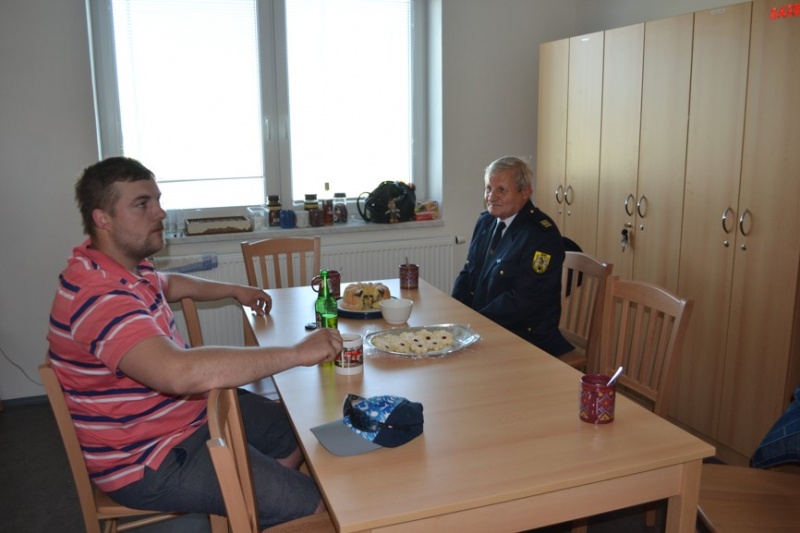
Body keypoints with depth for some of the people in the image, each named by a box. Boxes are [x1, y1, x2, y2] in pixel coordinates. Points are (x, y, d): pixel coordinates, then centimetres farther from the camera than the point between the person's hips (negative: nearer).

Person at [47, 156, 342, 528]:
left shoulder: (123, 265, 4)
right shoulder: (99, 298, -31)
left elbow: (170, 283, 29)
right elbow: (181, 372, -47)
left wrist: (234, 290, 26)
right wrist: (297, 353, -42)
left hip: (187, 411, 10)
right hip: (148, 460, -10)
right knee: (312, 507, -14)